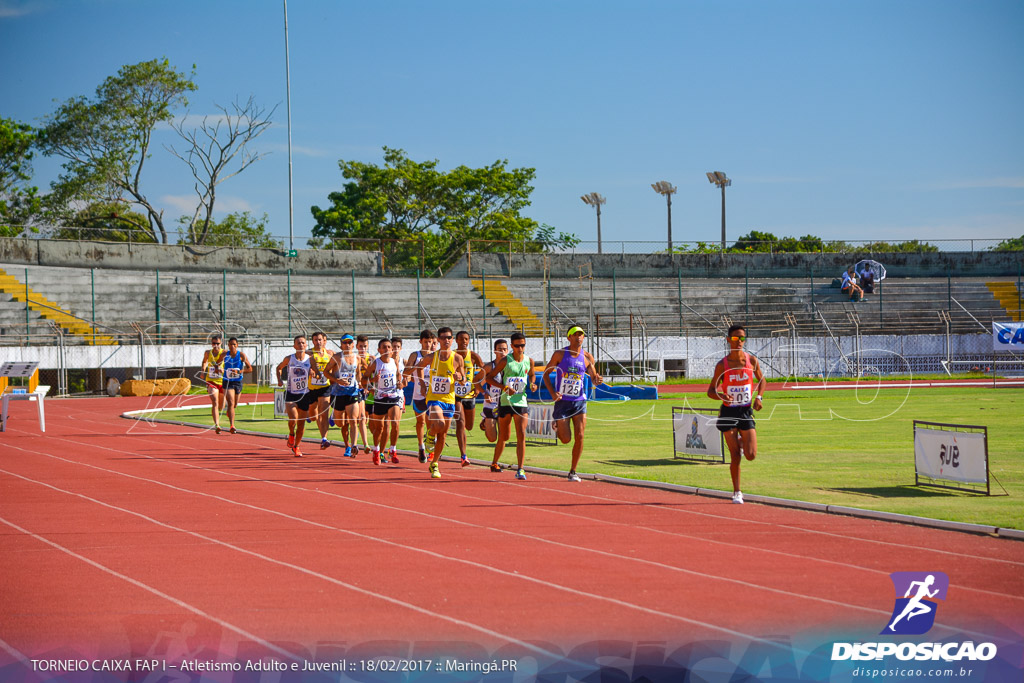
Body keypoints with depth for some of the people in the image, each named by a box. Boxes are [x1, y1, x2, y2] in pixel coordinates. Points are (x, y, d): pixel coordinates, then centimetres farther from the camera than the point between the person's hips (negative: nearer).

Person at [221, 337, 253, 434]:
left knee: (235, 405, 16)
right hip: (227, 382, -2)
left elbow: (250, 369, -5)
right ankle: (232, 425, -21)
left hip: (238, 382, 2)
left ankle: (229, 412, 52)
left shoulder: (241, 355, -5)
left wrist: (239, 372, -18)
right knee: (231, 403, -17)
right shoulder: (225, 355, -3)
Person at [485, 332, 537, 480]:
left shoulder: (529, 361, 5)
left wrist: (532, 384, 2)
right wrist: (504, 387, -16)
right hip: (505, 402, -2)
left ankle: (520, 469, -13)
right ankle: (494, 463, 33)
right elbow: (489, 378, -3)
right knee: (503, 437, 10)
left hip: (521, 402, 2)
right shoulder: (505, 361, -6)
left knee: (521, 436, -11)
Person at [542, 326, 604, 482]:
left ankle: (573, 472, 3)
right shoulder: (559, 354, -4)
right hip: (562, 401, -2)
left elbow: (594, 377, 12)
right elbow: (545, 374, 2)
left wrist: (597, 380, -14)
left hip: (579, 401, 2)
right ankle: (556, 424, 35)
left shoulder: (587, 357, 1)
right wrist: (552, 393, -12)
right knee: (566, 439, -2)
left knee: (579, 437, -10)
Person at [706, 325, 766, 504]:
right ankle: (736, 493, 12)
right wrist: (721, 396, -22)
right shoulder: (722, 365, -6)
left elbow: (761, 380, 16)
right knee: (735, 457, -2)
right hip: (729, 412, -1)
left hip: (746, 411, 2)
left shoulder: (751, 360, -1)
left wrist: (758, 397, -1)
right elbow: (711, 391, 0)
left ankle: (741, 442, 29)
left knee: (751, 455, -7)